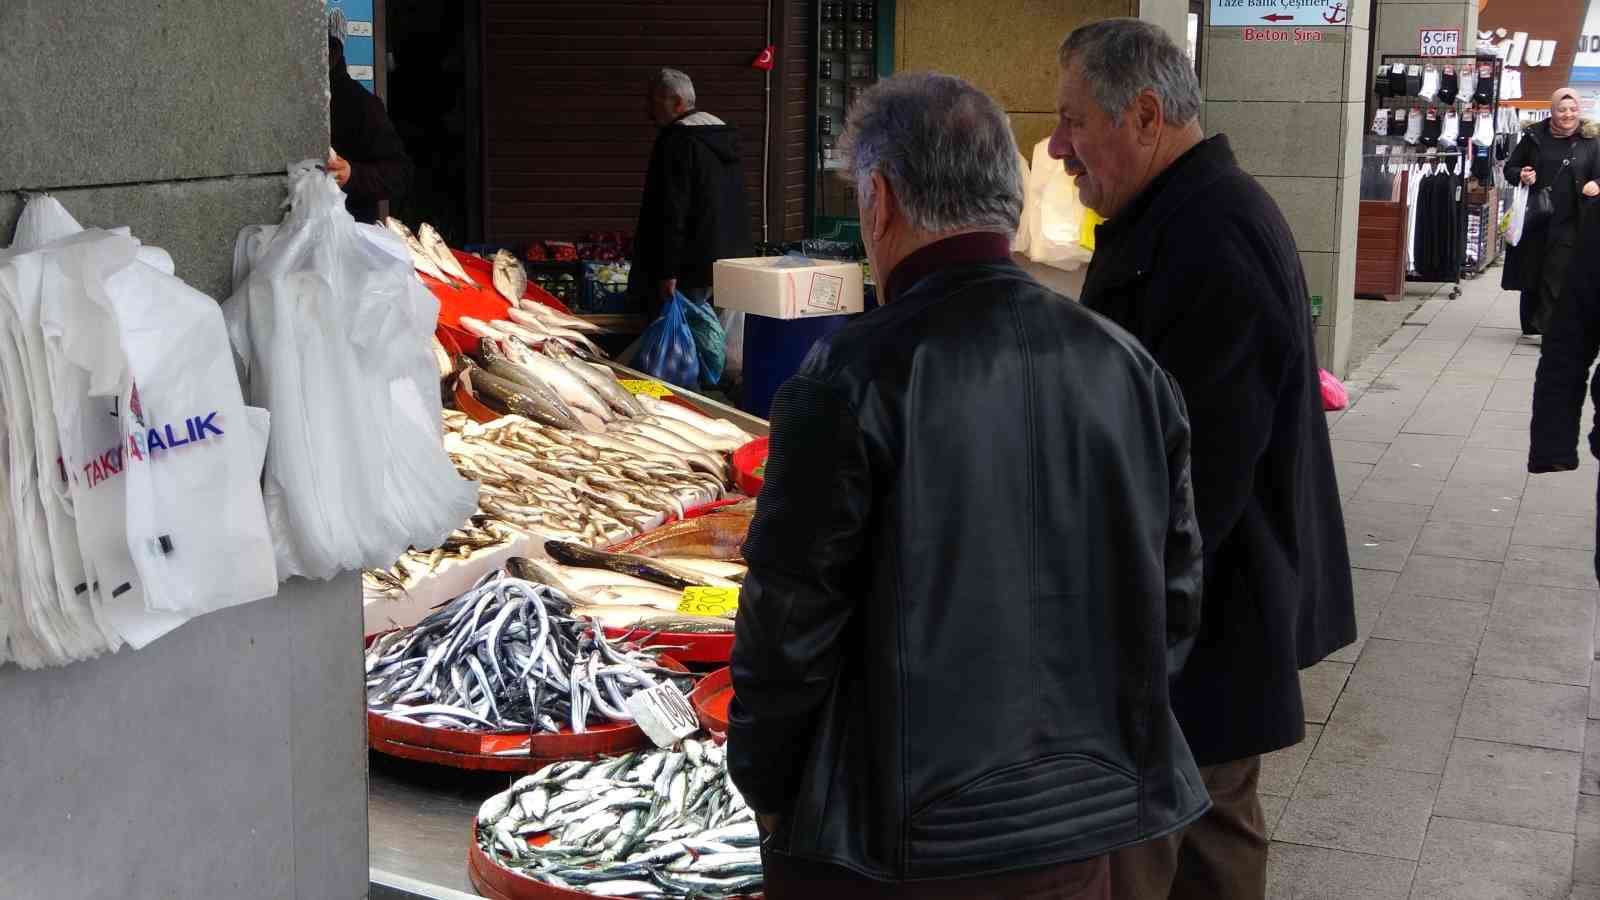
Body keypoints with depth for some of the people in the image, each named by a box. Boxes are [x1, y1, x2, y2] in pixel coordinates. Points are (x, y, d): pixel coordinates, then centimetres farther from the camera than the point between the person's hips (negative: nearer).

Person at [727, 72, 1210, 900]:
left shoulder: (852, 379, -17)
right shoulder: (1127, 367, 0)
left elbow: (790, 621, -14)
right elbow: (1174, 596, 6)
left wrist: (764, 786, 1)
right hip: (1082, 833, 5)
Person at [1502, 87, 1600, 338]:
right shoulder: (1534, 136, 3)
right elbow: (1510, 168, 10)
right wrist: (1521, 176, -12)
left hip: (1568, 222, -2)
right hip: (1534, 218, 2)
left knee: (1557, 277, -7)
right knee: (1531, 273, 10)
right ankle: (1531, 324, 24)